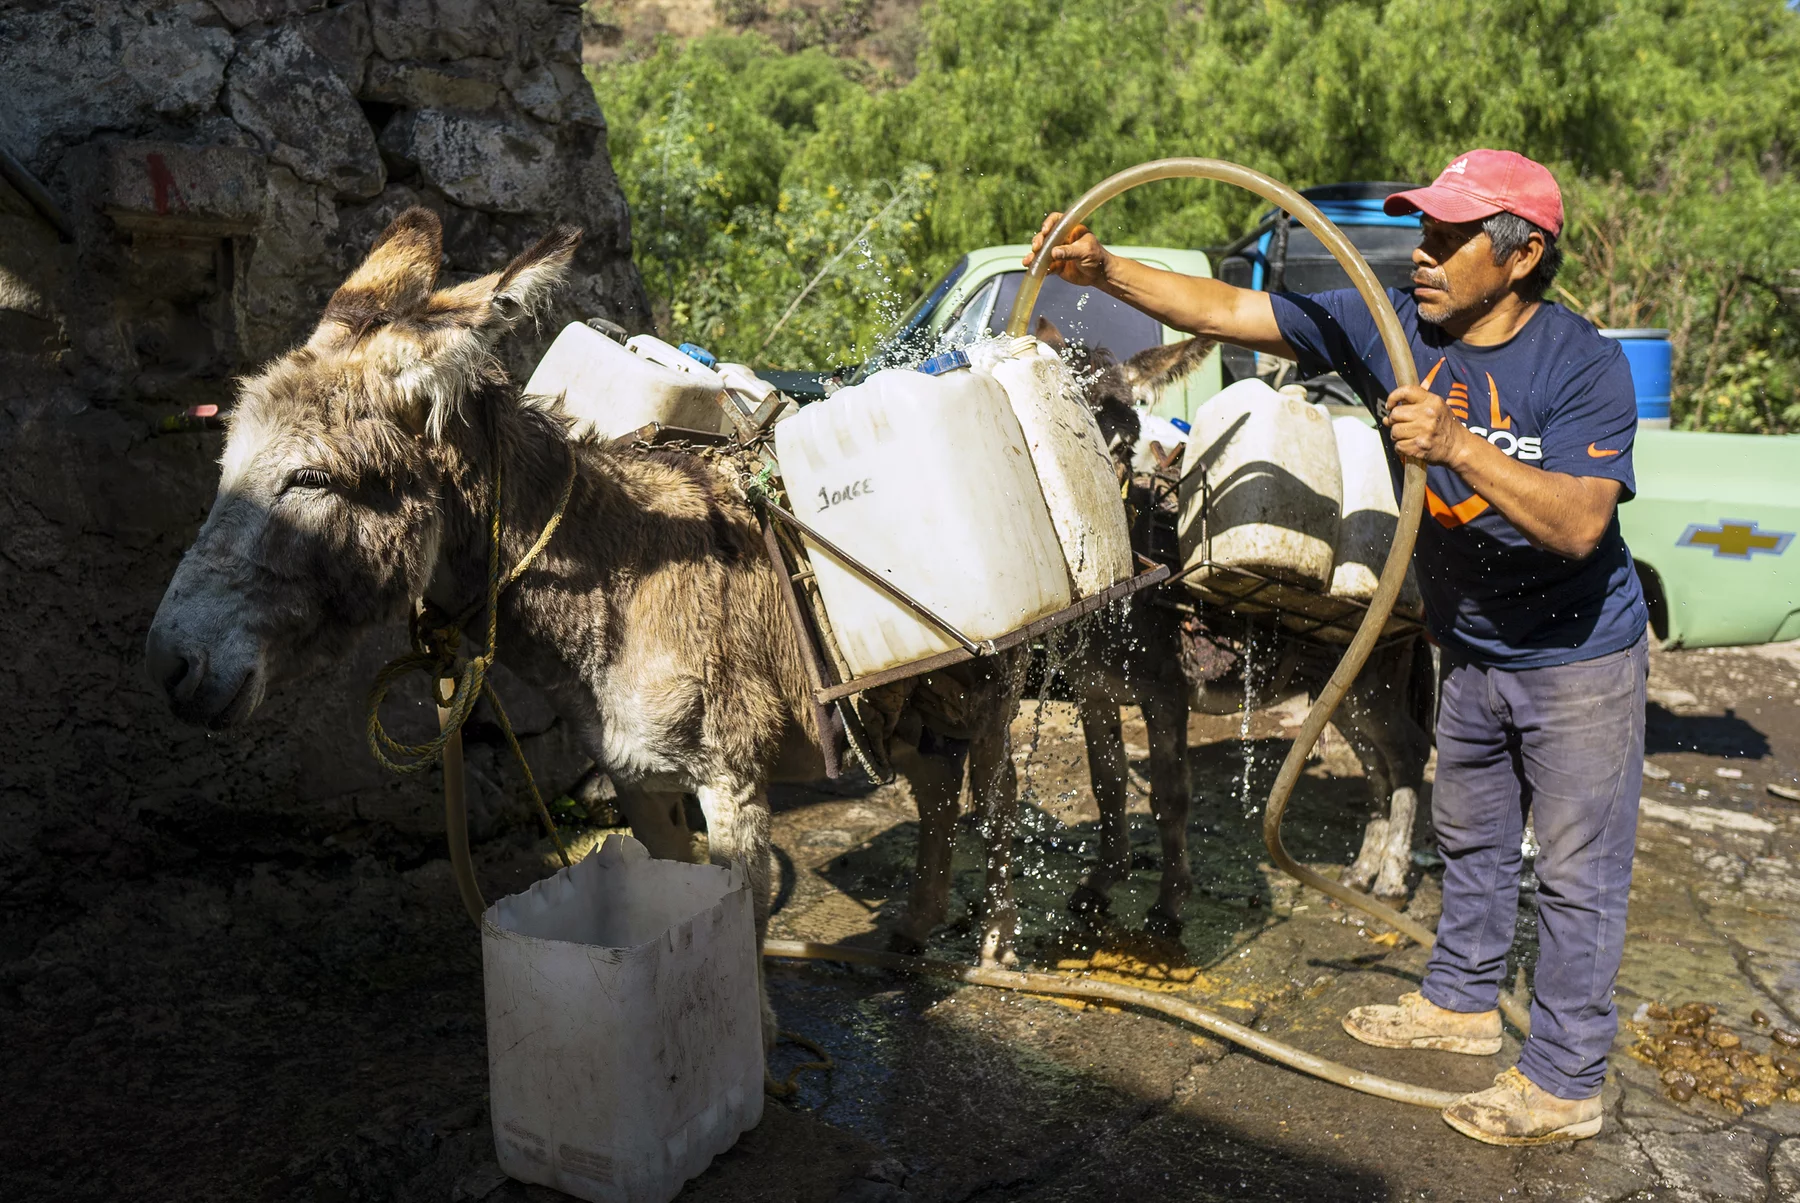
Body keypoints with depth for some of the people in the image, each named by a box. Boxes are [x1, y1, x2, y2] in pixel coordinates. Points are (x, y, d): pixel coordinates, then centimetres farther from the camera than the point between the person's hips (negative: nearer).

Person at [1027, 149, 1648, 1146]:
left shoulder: (1584, 365, -23)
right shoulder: (1389, 327, -10)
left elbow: (1580, 524, -34)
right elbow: (1230, 311, -14)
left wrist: (1454, 446, -43)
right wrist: (1103, 271, -24)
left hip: (1579, 660, -5)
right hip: (1471, 650, 6)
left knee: (1577, 874, 5)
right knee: (1470, 840, 21)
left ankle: (1563, 1083, 20)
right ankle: (1460, 1001, 42)